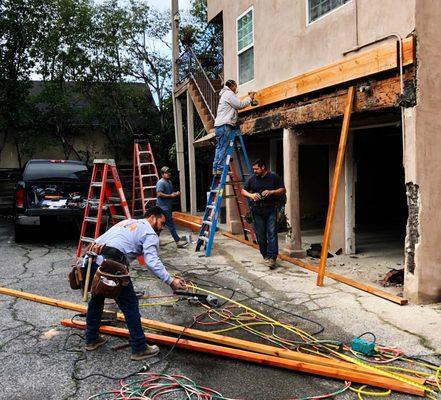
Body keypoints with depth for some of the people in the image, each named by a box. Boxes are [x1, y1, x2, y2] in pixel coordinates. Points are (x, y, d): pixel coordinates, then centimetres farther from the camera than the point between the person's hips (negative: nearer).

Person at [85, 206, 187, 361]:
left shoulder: (127, 222, 29)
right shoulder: (150, 234, 5)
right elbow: (152, 261, -11)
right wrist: (171, 281, -11)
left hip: (91, 258, 8)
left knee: (96, 298, 27)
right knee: (130, 305, 4)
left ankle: (92, 339, 41)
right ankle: (139, 349, 12)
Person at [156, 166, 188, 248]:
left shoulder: (169, 182, 15)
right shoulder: (161, 183, -14)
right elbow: (159, 194, -23)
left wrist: (176, 193, 5)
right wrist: (171, 196, -19)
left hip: (168, 206, 10)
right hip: (163, 207, -10)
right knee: (171, 224, -9)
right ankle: (178, 241, -9)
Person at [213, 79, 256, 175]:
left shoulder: (225, 94, 30)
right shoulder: (229, 93, -2)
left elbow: (237, 105, 29)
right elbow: (240, 105, -7)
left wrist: (250, 99, 26)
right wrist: (249, 98, 7)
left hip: (218, 125, 10)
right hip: (224, 124, -10)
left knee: (219, 147, 6)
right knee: (224, 147, -12)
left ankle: (215, 168, 3)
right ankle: (221, 168, -14)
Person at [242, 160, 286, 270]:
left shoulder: (274, 177, 3)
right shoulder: (252, 179, 11)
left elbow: (283, 190, 3)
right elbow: (243, 190, 14)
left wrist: (271, 192, -13)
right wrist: (251, 195, -6)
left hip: (271, 209, -3)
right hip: (257, 210, 3)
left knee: (272, 233, -9)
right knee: (260, 234, 6)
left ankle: (272, 258, -10)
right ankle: (265, 255, 21)